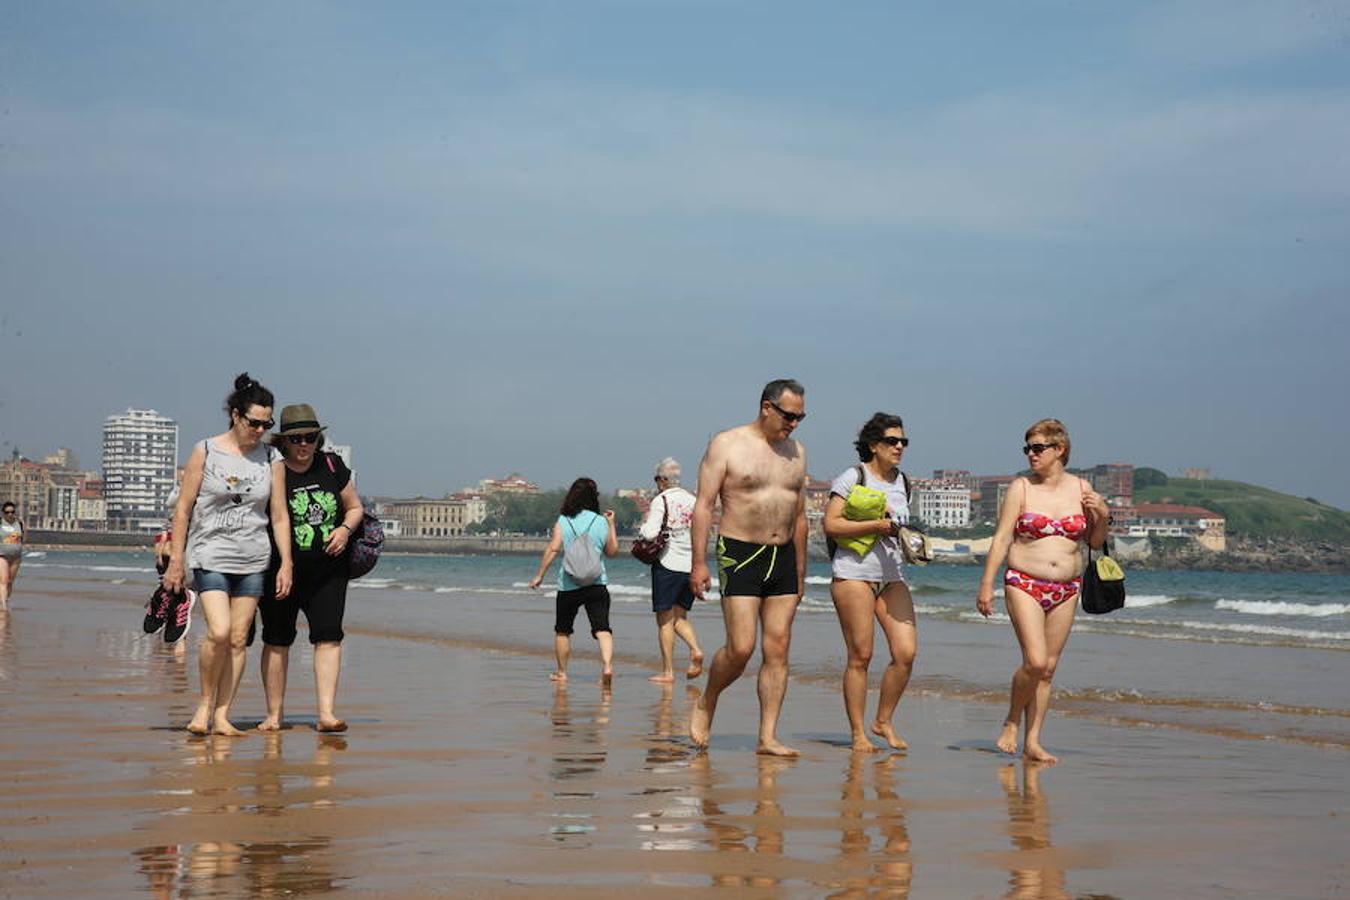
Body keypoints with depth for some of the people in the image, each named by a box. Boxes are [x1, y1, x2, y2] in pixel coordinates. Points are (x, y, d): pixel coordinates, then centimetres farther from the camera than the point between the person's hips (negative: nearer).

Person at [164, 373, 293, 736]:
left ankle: (221, 716, 8)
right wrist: (175, 561, -2)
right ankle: (205, 703, 3)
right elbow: (183, 509, 1)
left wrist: (286, 564, 2)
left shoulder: (269, 458, 5)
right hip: (210, 556, -3)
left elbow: (279, 515, 8)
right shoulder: (206, 453, -3)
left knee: (239, 639, 2)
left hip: (253, 560, 3)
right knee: (219, 632, -18)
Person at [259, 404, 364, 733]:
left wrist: (345, 529, -3)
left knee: (329, 637, -9)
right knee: (277, 641, 6)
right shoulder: (273, 473, -7)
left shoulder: (332, 466, 4)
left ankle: (326, 713, -12)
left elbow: (355, 507, 12)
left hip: (328, 571, 2)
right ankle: (274, 715, 18)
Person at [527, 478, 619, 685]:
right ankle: (607, 665, -28)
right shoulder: (601, 522, 5)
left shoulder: (563, 521, 0)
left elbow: (553, 548, -9)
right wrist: (611, 524, 23)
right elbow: (612, 551, 16)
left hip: (568, 584, 0)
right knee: (602, 628, -7)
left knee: (562, 631, 16)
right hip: (597, 584, 0)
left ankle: (561, 672, 25)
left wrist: (540, 575, -4)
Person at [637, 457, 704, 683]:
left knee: (665, 620, 1)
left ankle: (667, 672, 0)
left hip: (668, 564, -5)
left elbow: (650, 533, -18)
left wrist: (643, 526, 3)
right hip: (691, 565, 5)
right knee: (680, 617, 16)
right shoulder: (692, 500, 9)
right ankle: (695, 650, -9)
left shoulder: (661, 500, -8)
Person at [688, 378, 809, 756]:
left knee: (778, 650, 0)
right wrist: (698, 563, -13)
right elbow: (703, 505, -7)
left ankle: (768, 737, 3)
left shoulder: (796, 451, 13)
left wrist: (800, 571, 18)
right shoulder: (727, 445, -4)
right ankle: (705, 705, 15)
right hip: (739, 554, -5)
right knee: (741, 648, -11)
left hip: (783, 557, 5)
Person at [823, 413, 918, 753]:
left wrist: (906, 538, 7)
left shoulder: (901, 482, 17)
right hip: (854, 572, -6)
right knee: (860, 655, -4)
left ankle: (884, 721, 13)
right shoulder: (853, 477, -2)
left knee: (906, 652, -5)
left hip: (892, 574, 6)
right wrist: (876, 525, -15)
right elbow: (831, 524, -10)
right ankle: (858, 733, 5)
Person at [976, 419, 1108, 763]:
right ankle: (1011, 722, 8)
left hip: (1066, 590, 3)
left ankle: (1032, 742, 11)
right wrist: (986, 585, -7)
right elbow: (1001, 539, -2)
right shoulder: (1021, 488, 0)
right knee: (1035, 661, -16)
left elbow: (1095, 542, 14)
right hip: (1024, 584, -3)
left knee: (1048, 669, 5)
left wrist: (1103, 516, -6)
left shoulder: (1080, 488, 7)